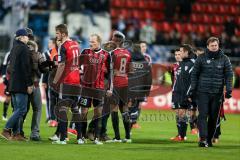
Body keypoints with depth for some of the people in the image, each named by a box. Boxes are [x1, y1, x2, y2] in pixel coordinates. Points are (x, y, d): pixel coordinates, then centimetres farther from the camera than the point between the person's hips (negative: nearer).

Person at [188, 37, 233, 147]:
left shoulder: (224, 59, 5)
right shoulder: (201, 58, 3)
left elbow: (229, 75, 4)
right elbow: (194, 75, 5)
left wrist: (228, 90, -8)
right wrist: (192, 90, 0)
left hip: (217, 93, 2)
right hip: (203, 92, -2)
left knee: (214, 117, 6)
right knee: (203, 115, -10)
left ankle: (209, 139, 16)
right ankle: (203, 139, -17)